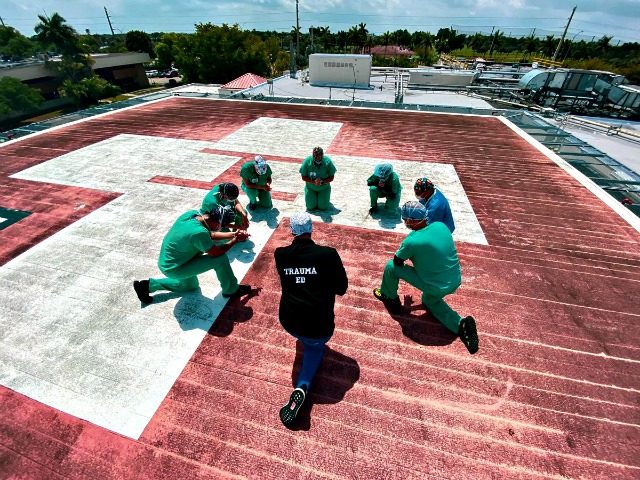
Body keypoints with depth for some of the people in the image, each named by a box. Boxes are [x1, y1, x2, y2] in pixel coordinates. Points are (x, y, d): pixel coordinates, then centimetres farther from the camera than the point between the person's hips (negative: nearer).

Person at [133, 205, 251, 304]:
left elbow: (211, 235, 4)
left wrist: (234, 234, 0)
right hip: (173, 268, -9)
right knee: (220, 259, -16)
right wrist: (235, 240, -8)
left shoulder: (192, 213, -10)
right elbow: (217, 252, -19)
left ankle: (148, 285, 31)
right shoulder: (199, 232, -35)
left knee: (190, 285, 33)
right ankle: (231, 290, 3)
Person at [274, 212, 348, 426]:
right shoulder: (328, 254, -12)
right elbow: (341, 288, 0)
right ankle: (302, 387, 5)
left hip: (289, 321, 4)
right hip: (318, 325, -3)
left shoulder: (280, 254, -3)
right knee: (316, 346, 28)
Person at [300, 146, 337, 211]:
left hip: (324, 188, 0)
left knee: (323, 207, -8)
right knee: (310, 206, -8)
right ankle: (314, 197, 25)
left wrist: (322, 182, -28)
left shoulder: (328, 162, -17)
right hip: (310, 188, 0)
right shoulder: (307, 161, -18)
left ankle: (324, 197, 26)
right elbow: (304, 177, -12)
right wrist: (314, 182, -28)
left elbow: (331, 178, -11)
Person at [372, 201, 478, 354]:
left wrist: (406, 254, 15)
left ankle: (389, 298, 26)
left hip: (436, 287, -6)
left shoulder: (411, 241, -25)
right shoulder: (441, 226, -7)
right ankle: (461, 324, 15)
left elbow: (397, 261, -6)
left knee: (391, 266, 2)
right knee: (429, 300, 36)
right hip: (456, 282, 7)